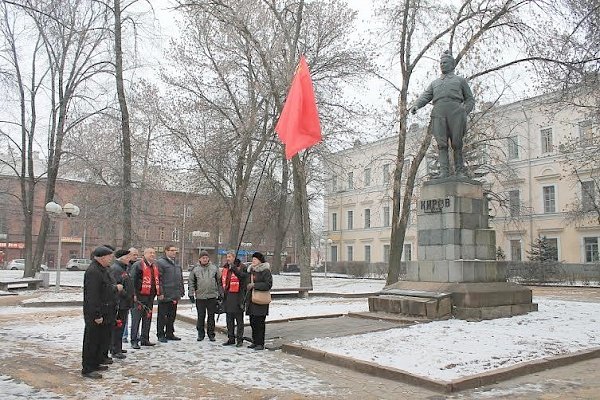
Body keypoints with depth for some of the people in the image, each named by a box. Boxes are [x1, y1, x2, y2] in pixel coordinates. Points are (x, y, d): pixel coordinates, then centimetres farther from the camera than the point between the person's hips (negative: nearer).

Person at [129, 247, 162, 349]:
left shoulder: (155, 266, 17)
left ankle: (145, 339, 21)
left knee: (148, 319, 12)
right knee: (136, 319, -4)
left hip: (150, 297, 8)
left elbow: (158, 280, 23)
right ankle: (134, 341, 2)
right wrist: (134, 294, -18)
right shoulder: (138, 265, -7)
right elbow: (132, 280, -12)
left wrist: (159, 293, 16)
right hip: (139, 296, -7)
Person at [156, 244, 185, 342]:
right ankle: (160, 335, 9)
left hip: (175, 295, 7)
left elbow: (180, 278, 22)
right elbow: (158, 279, -13)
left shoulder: (176, 263, 17)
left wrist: (181, 291, 16)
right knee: (162, 316, 1)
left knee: (172, 316, 13)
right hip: (165, 296, -7)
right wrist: (160, 293, -17)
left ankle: (170, 333, 23)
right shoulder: (161, 262, -8)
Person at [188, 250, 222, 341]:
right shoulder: (195, 269, 4)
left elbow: (219, 281, 9)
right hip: (200, 297, 0)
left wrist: (220, 293, 6)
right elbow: (191, 282, 7)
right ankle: (200, 334, 18)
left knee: (211, 316, 6)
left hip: (212, 296, 0)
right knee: (201, 316, 6)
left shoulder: (214, 268, 5)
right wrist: (191, 294, 1)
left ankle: (211, 334, 15)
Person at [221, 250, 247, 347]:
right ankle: (231, 338, 24)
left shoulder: (241, 267, -8)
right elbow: (222, 281, 22)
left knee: (239, 319, 2)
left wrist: (233, 267, -34)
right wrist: (223, 292, 12)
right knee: (229, 319, 14)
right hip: (227, 297, 7)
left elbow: (243, 276, -29)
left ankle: (240, 339, 9)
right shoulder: (225, 268, 13)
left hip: (237, 296, -7)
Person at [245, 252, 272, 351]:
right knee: (253, 322, 11)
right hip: (252, 301, 8)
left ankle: (260, 343, 3)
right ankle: (255, 342, 22)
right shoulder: (251, 270, 16)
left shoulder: (265, 271, -9)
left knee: (259, 323, -5)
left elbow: (268, 284, -17)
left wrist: (254, 285, -18)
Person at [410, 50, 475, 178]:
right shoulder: (434, 83, 31)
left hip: (455, 113, -2)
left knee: (457, 144, -6)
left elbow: (470, 99, 19)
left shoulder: (460, 80, 24)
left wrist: (464, 111, -1)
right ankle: (444, 172, -14)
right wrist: (416, 105, -7)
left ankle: (459, 172, -5)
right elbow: (425, 96, 15)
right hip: (438, 114, 2)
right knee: (442, 144, -9)